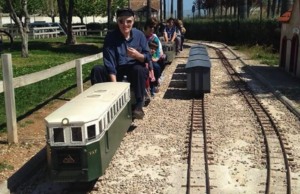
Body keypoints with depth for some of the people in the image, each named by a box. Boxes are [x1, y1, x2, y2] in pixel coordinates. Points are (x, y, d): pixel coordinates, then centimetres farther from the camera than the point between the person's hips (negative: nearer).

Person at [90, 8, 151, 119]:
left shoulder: (139, 35, -4)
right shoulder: (111, 37, -9)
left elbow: (148, 58, -2)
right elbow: (109, 63, -17)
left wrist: (138, 55, -27)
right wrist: (114, 84, -28)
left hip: (135, 70, 0)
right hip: (117, 71, 0)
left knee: (138, 70, -35)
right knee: (97, 70, -24)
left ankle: (139, 105, -28)